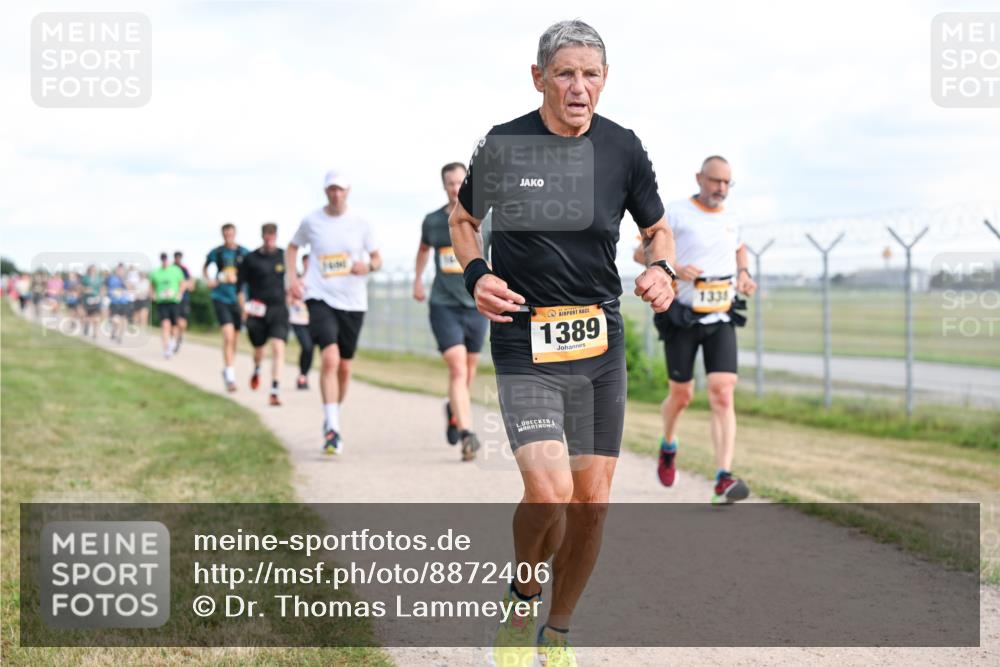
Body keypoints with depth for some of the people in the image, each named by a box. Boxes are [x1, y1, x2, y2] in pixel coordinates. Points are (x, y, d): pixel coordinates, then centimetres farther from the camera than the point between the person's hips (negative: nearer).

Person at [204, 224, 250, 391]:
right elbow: (205, 268, 18)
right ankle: (230, 375, -15)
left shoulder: (244, 253, 0)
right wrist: (208, 280, 0)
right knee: (228, 336, -17)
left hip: (238, 298, 2)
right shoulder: (216, 252, -1)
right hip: (221, 298, -2)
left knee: (233, 339, 12)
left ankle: (227, 371, 32)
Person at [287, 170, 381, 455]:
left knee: (344, 367, 10)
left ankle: (333, 419, 33)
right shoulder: (311, 221, 1)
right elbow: (293, 247, 19)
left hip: (353, 303, 2)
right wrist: (293, 276, 3)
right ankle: (332, 429, -23)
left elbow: (377, 258, 12)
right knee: (330, 359, -21)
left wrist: (369, 265, -12)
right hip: (321, 299, -2)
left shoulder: (360, 224, 3)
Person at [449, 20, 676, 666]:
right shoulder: (504, 145, -4)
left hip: (601, 344, 3)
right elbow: (463, 219, 13)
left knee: (592, 502, 4)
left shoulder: (623, 147, 2)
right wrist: (477, 273, -6)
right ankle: (521, 603, 12)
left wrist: (661, 269, -7)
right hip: (525, 344, -3)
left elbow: (658, 229, 16)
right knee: (550, 492, -19)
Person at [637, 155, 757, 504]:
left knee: (723, 395, -13)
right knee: (681, 395, 9)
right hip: (682, 319, -3)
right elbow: (642, 252, -5)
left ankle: (724, 481, -20)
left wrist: (743, 273, 9)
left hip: (721, 320, 3)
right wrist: (674, 268, -22)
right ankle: (668, 447, 43)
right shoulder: (676, 213, -7)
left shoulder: (731, 218, 9)